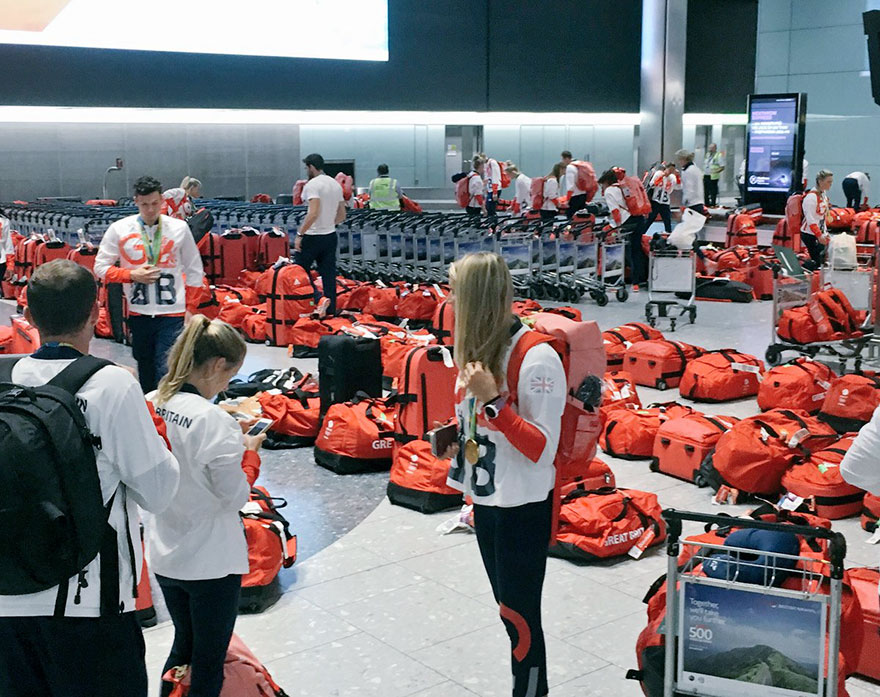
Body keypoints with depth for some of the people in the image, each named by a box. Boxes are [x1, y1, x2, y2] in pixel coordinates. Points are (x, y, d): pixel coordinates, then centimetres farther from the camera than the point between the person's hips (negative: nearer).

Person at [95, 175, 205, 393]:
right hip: (138, 313, 2)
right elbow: (100, 267, 3)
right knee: (145, 372, 15)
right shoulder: (119, 229, 0)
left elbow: (195, 270, 10)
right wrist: (132, 275, -11)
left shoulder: (179, 228, 1)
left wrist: (185, 302, 4)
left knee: (166, 372, -11)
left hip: (172, 313, -2)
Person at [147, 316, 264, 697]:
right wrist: (250, 452, -3)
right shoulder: (212, 419, -24)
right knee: (208, 664, 10)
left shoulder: (152, 404, -4)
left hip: (164, 555, 7)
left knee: (183, 645, 25)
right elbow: (236, 494, -18)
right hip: (211, 561, -7)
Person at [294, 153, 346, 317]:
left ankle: (319, 299, -11)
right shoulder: (336, 184, 12)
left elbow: (313, 213, -24)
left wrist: (300, 234, -20)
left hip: (313, 236, -8)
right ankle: (330, 312, 9)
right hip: (331, 236, 8)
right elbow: (342, 216, 15)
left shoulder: (312, 184, -13)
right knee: (329, 275, 8)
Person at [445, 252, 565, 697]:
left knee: (518, 613, 3)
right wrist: (453, 434, 4)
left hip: (523, 506, -8)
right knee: (510, 607, 19)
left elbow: (542, 449, -23)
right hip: (486, 498, 8)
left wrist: (492, 401, -30)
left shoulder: (536, 359, -22)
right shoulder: (478, 348, 2)